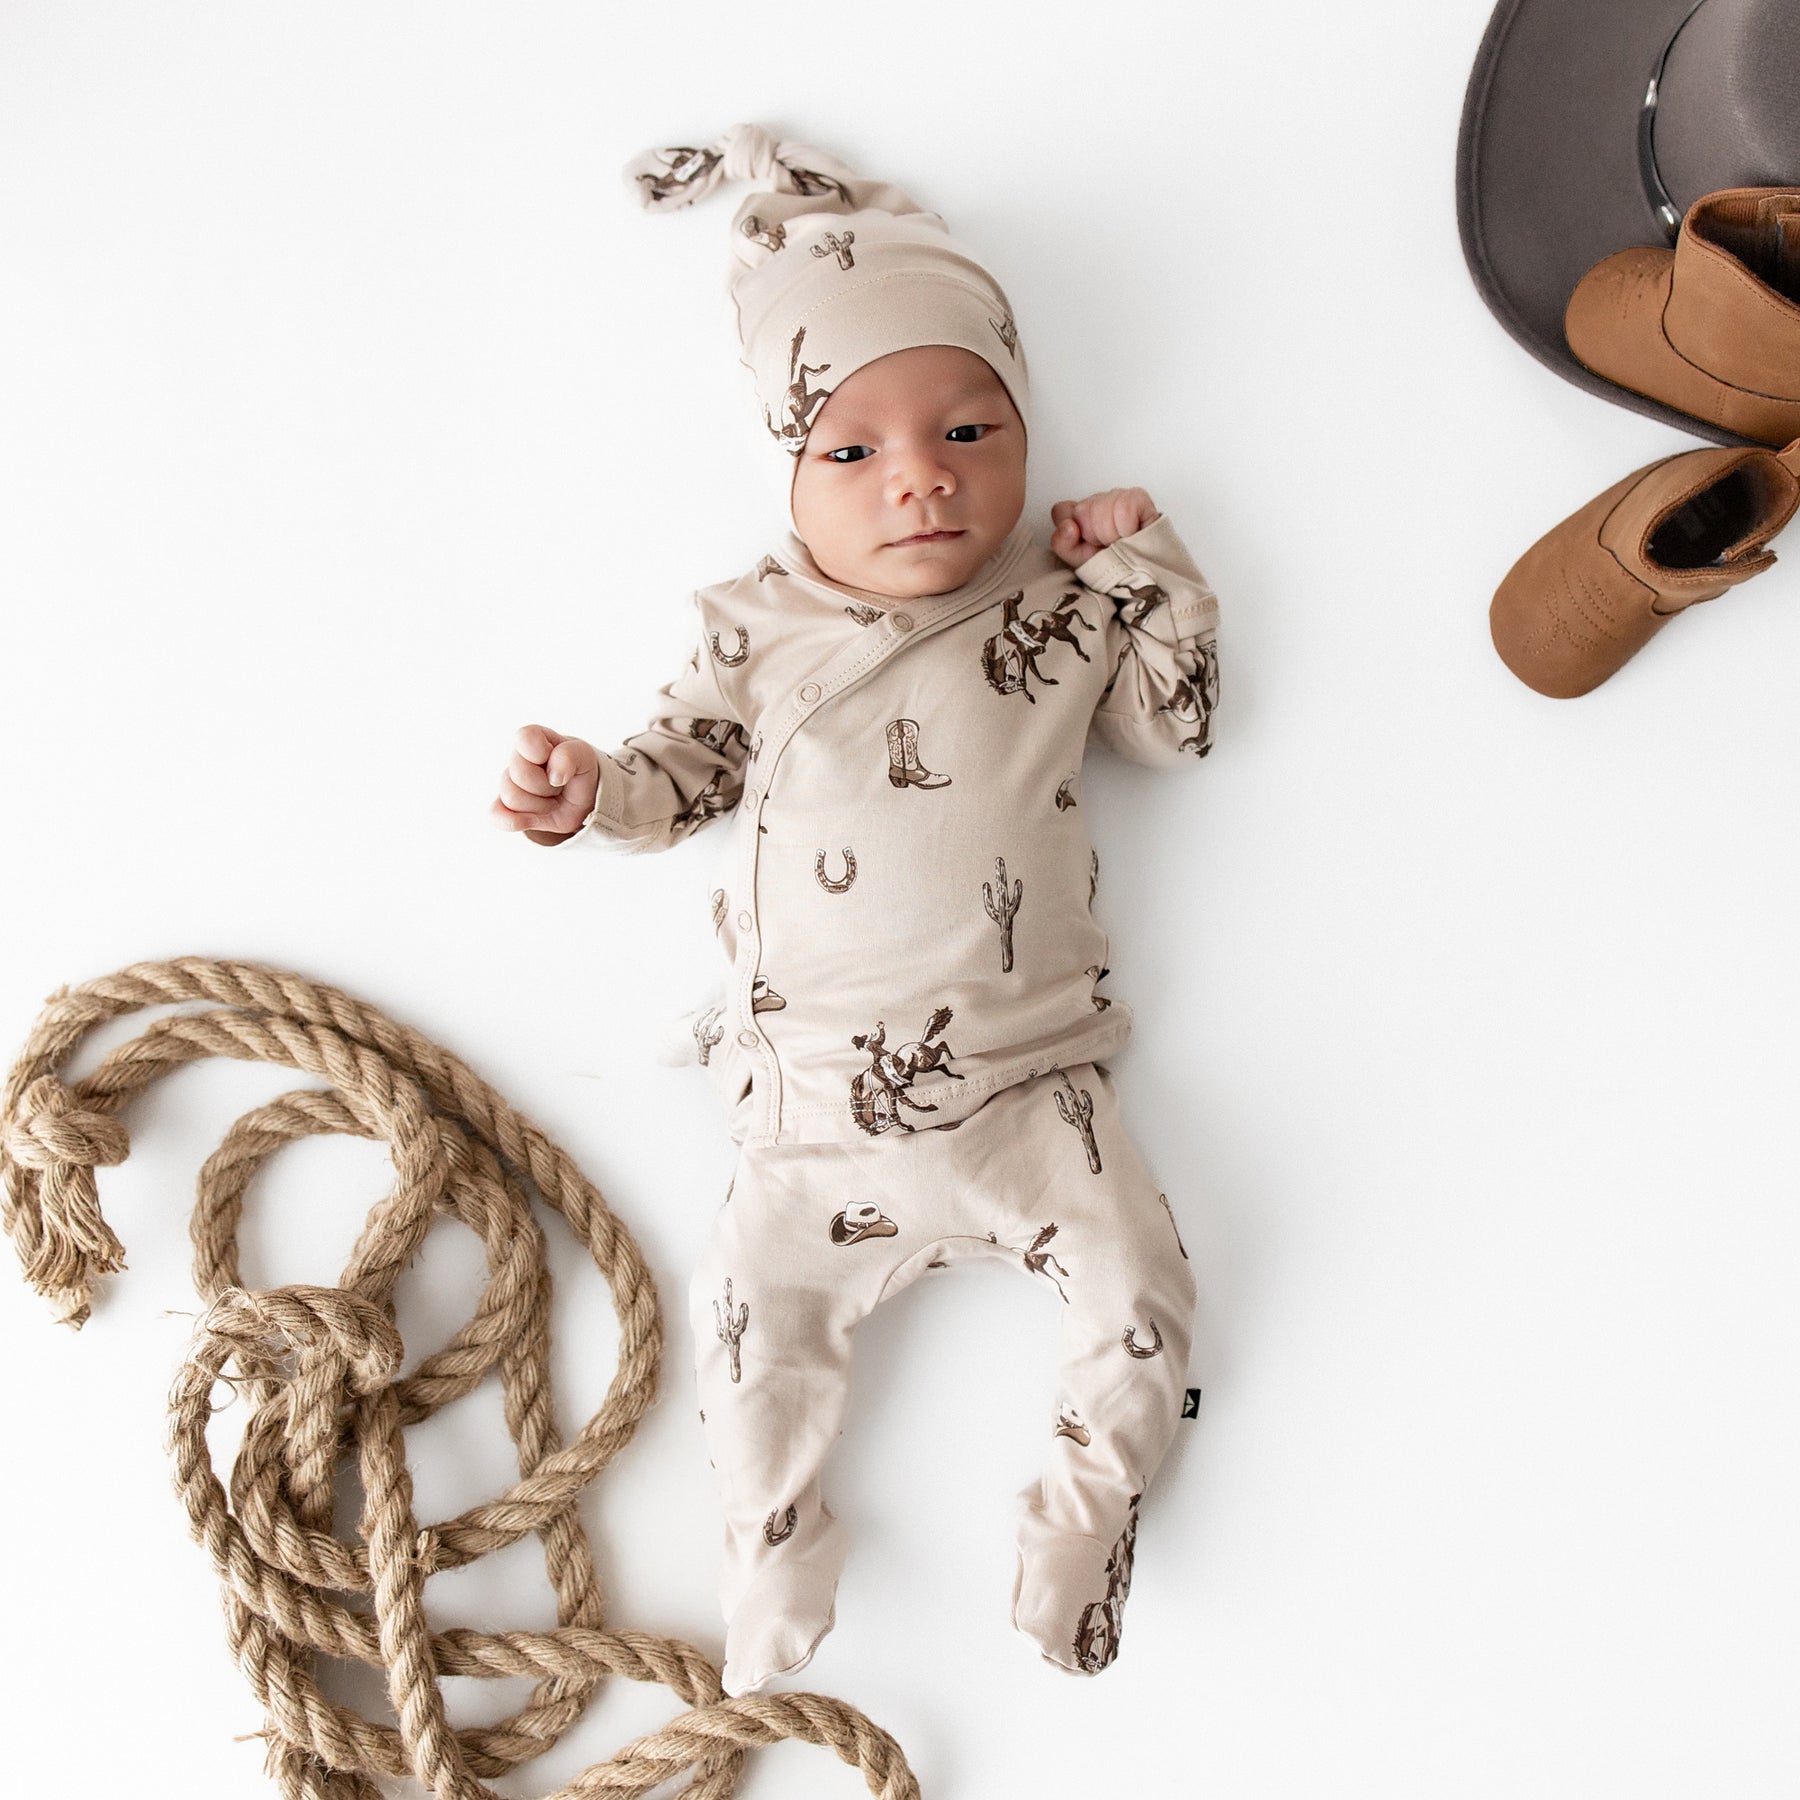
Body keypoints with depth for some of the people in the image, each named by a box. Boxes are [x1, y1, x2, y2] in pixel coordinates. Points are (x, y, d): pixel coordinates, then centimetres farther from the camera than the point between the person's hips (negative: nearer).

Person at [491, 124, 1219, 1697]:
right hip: (817, 1104, 0)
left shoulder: (1064, 610, 3)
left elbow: (1179, 723, 9)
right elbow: (688, 766, 8)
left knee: (1137, 1287, -3)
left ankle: (1086, 1507, 20)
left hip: (1026, 1085, 0)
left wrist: (1148, 564, 0)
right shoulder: (761, 626, 3)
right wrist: (592, 791, -13)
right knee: (756, 1316, -1)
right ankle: (775, 1550, 22)